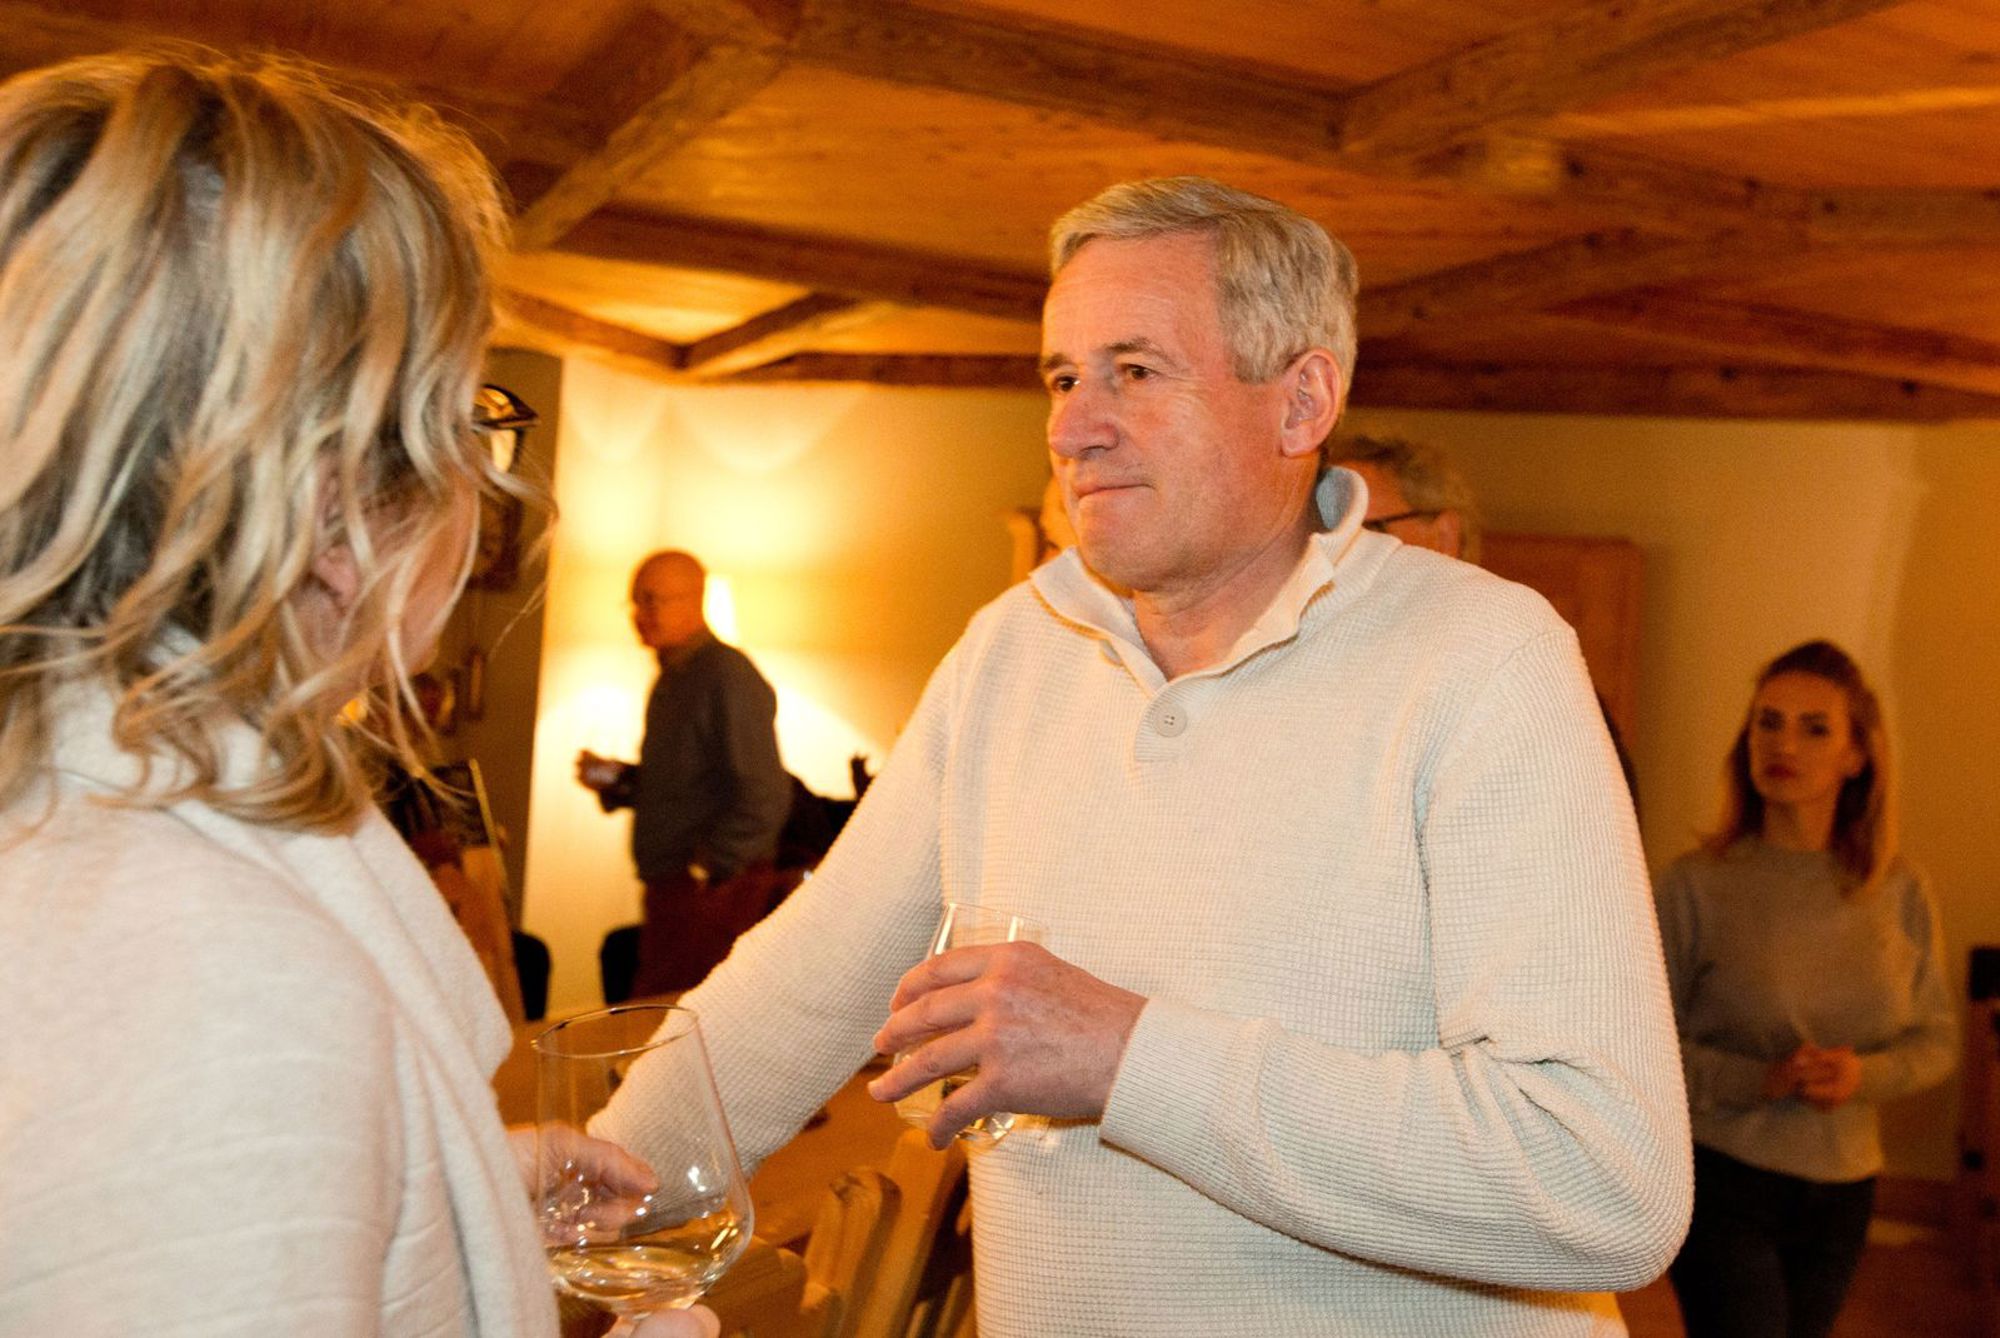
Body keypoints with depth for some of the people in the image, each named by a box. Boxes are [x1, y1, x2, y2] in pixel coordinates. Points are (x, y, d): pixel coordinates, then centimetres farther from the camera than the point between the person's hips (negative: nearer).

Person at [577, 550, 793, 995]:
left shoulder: (728, 674, -13)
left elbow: (765, 795, -19)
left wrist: (707, 870, -17)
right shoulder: (673, 678, 18)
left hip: (715, 891, -10)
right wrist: (615, 779, 9)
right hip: (670, 889, 10)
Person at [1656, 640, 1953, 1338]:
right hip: (1723, 1182, -4)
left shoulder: (1900, 895, -1)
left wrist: (1864, 1074, -14)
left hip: (1842, 1193, 4)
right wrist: (1756, 1080, -23)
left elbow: (1936, 1038, 6)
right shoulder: (1696, 886, -11)